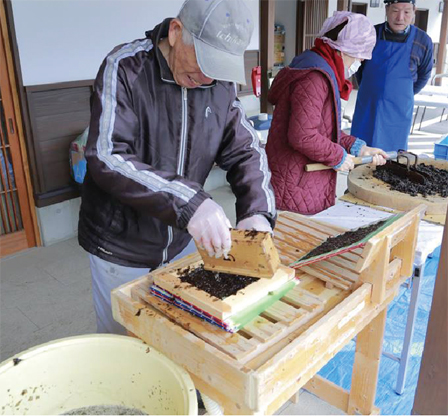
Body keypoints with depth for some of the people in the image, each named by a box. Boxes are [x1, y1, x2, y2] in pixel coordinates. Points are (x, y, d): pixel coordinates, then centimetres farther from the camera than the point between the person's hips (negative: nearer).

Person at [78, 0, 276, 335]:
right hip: (120, 248, -4)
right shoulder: (126, 68, -20)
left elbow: (245, 150, -3)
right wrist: (189, 202, -40)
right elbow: (106, 157, -30)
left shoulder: (223, 82, -4)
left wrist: (258, 210, -22)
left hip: (180, 243, 5)